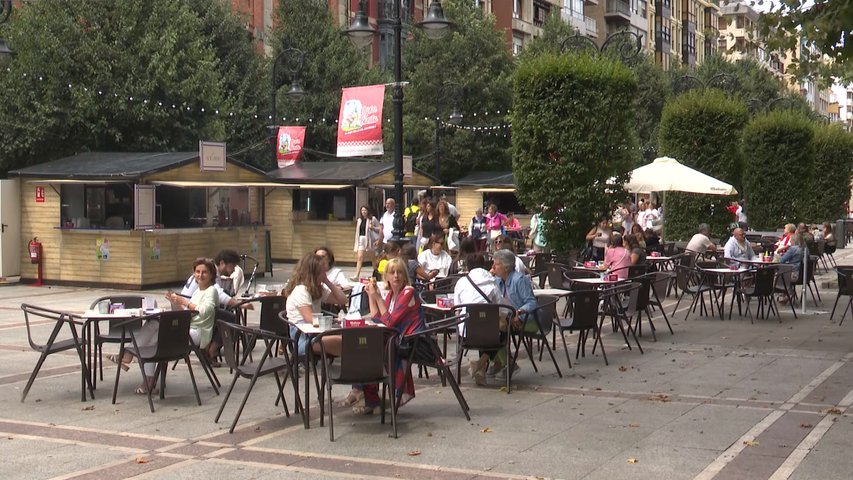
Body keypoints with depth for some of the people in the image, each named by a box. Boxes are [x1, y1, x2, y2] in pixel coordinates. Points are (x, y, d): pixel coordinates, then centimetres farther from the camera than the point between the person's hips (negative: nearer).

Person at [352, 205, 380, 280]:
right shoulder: (359, 220, 11)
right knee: (359, 257, -8)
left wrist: (372, 227, -18)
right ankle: (357, 275, -16)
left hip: (369, 240, -4)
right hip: (361, 240, 4)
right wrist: (356, 243, 14)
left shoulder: (372, 219, -3)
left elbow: (380, 228, -2)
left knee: (372, 258, 9)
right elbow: (357, 232, 15)